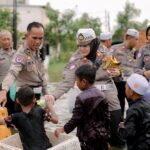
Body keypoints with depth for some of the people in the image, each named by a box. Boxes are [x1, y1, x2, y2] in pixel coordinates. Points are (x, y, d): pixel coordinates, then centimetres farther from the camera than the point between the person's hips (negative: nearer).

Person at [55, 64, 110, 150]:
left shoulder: (81, 98, -15)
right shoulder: (102, 95, 1)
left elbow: (76, 119, -14)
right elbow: (106, 118, 6)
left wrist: (63, 129, 1)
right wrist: (106, 135, 17)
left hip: (88, 137, -5)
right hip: (102, 135, 5)